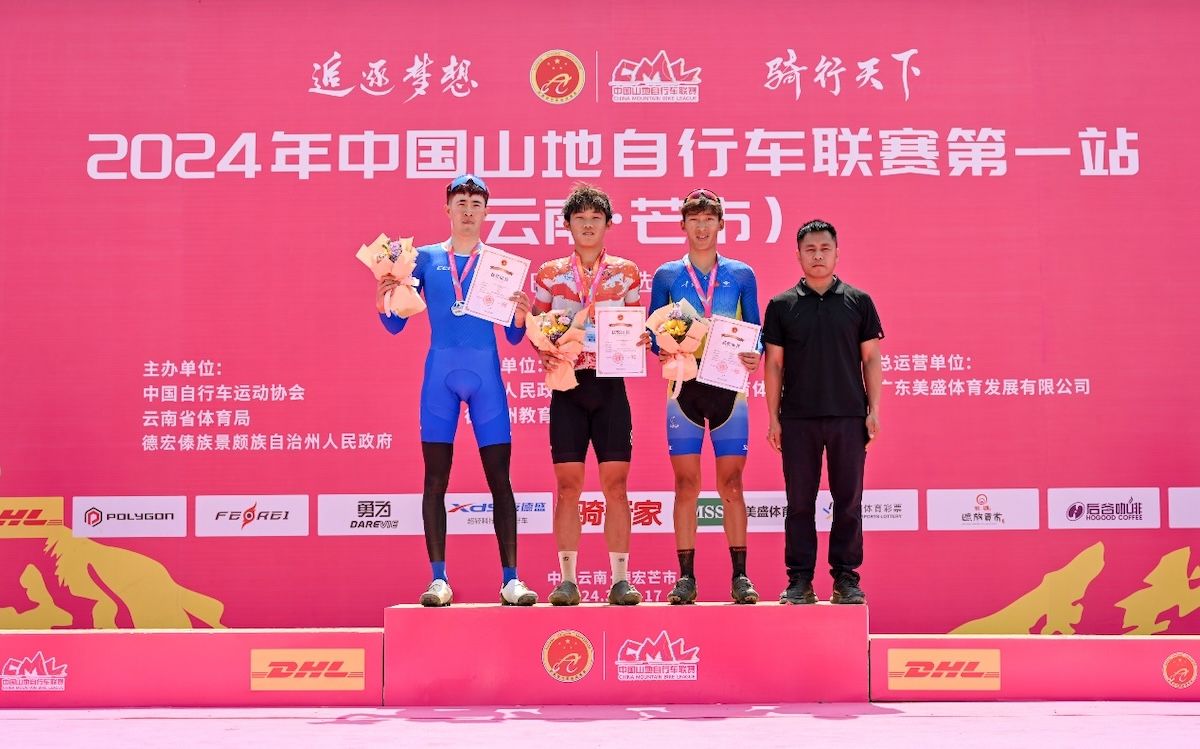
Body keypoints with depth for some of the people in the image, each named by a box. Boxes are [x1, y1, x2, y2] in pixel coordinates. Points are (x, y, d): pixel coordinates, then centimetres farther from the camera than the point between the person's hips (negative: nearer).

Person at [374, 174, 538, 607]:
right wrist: (383, 298, -11)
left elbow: (513, 337, 9)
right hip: (440, 373, 0)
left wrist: (521, 315, -12)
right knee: (435, 478, -1)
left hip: (486, 376, 0)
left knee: (499, 477, -3)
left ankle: (511, 580, 0)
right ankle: (438, 580, 4)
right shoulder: (426, 258, 10)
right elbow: (395, 325, 8)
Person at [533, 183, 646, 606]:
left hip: (610, 385, 0)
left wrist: (638, 342, -10)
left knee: (615, 483, -1)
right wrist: (546, 354, -11)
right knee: (568, 485, 0)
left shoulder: (626, 272, 9)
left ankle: (620, 579, 4)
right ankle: (567, 580, 5)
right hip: (567, 385, 0)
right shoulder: (549, 274, 8)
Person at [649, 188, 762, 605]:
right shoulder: (666, 275, 9)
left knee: (731, 485, 1)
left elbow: (754, 332, 9)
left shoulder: (741, 275, 10)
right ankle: (685, 577, 7)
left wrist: (754, 355, -12)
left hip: (728, 386, 0)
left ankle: (740, 576, 6)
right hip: (683, 386, 0)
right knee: (686, 484, 1)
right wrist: (663, 350, -14)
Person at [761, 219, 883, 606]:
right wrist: (773, 417, 1)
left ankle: (846, 578, 12)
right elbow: (774, 364, 6)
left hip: (849, 415, 0)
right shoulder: (781, 305, 5)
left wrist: (873, 410, -1)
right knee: (800, 501, 4)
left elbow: (871, 359, 6)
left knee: (848, 501, 4)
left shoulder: (859, 301, 6)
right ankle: (799, 580, 11)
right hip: (797, 418, 0)